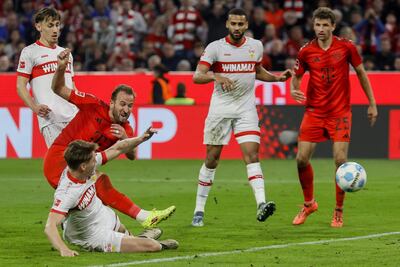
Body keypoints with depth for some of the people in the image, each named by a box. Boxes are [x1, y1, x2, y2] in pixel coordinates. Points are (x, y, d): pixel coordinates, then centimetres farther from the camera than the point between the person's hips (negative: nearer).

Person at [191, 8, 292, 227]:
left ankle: (261, 205, -26)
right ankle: (199, 210, 16)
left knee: (252, 155, -14)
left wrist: (277, 77, 7)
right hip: (220, 109, -2)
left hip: (246, 110, 2)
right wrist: (216, 76, -34)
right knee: (211, 159, 4)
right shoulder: (215, 47, -7)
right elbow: (197, 76, -15)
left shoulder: (256, 46, 5)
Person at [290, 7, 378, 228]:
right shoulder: (306, 51, -2)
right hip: (314, 112, 2)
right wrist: (293, 90, -15)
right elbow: (296, 76, 9)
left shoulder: (346, 46, -5)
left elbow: (361, 72, 7)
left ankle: (338, 211, 6)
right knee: (302, 158, -4)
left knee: (340, 160, -11)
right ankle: (309, 203, 20)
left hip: (340, 112, -2)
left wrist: (372, 103, 8)